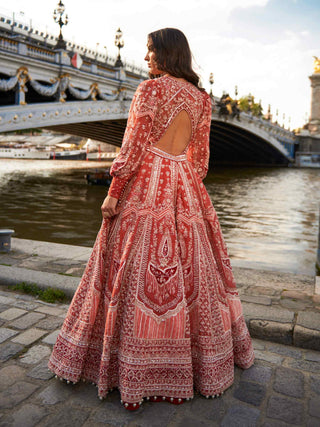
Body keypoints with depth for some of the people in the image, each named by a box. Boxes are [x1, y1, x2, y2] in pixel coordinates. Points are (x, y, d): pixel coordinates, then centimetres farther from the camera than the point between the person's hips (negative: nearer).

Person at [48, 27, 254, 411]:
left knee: (138, 267, -1)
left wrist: (113, 192, -9)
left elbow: (133, 146, -11)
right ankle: (201, 359, 28)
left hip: (146, 184, -6)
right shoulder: (201, 98, 13)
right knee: (189, 266, 13)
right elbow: (200, 155, 14)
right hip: (185, 187, 7)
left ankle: (138, 370, 9)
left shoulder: (150, 89, -5)